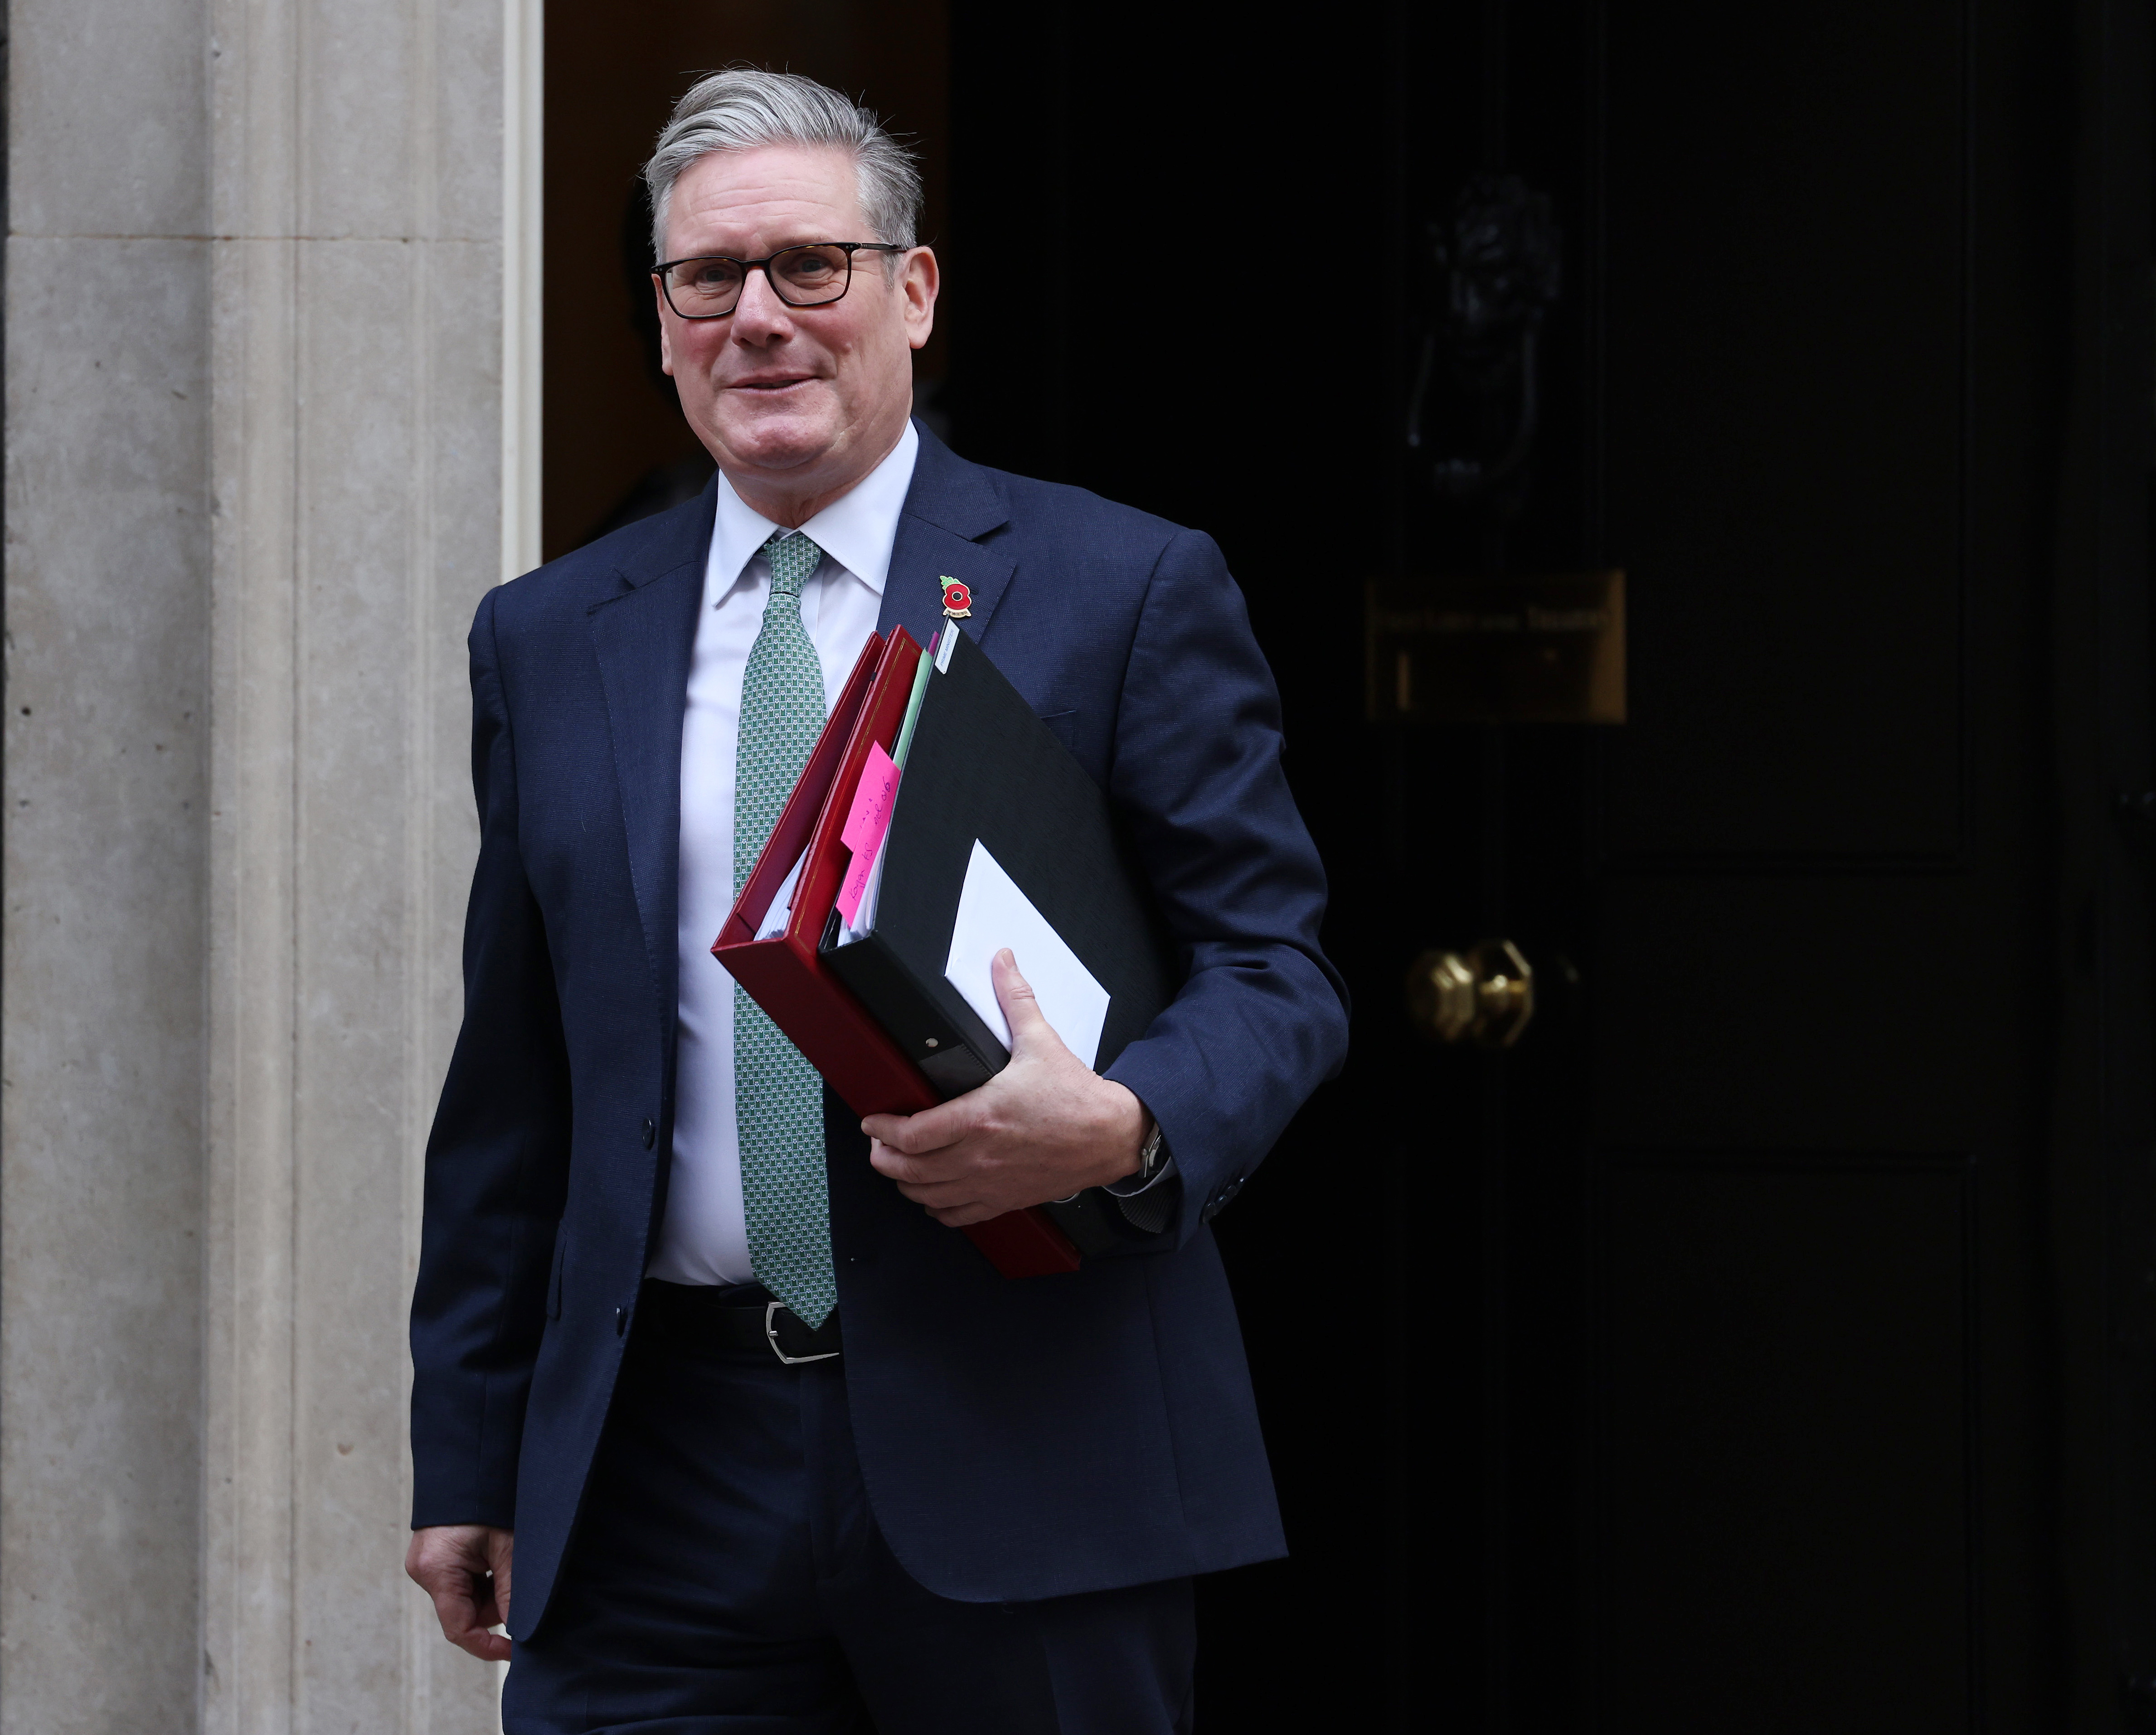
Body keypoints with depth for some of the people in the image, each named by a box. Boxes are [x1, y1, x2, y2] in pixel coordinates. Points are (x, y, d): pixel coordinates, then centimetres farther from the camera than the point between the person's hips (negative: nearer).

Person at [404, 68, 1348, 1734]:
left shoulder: (1131, 592, 2)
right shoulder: (550, 643, 12)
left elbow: (1274, 969, 0)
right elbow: (513, 1085, 14)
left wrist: (1121, 1127, -22)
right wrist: (470, 1463, 11)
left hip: (1026, 1464, -2)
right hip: (662, 1486, 2)